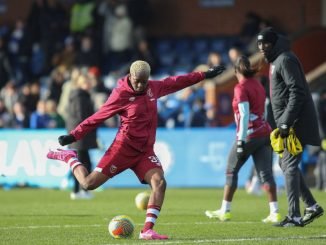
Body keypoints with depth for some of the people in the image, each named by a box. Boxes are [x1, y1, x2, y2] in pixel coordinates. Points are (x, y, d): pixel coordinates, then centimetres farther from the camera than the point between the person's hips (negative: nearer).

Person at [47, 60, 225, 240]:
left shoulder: (153, 88, 5)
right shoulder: (121, 94, -12)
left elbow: (176, 82, 19)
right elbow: (97, 117, -9)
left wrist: (204, 75, 24)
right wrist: (74, 136, -13)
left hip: (145, 151, 5)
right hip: (123, 148, -5)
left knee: (159, 182, -18)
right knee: (89, 184, -7)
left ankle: (147, 231, -17)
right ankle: (68, 157, 21)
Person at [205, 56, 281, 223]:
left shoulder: (241, 87, -9)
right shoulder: (258, 85, 13)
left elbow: (245, 115, -17)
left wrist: (241, 141, -18)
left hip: (249, 135, -7)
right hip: (264, 133, 7)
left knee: (231, 171, 9)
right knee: (266, 173, 3)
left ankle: (225, 211, 15)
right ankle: (275, 213, -5)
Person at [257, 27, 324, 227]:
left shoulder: (285, 60, -13)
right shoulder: (275, 61, 18)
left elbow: (297, 92, -21)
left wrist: (286, 123, -24)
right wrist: (282, 123, 18)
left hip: (297, 123, -10)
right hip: (289, 122, 10)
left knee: (289, 165, -10)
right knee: (286, 164, 14)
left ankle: (294, 216, -10)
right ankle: (312, 206, 18)